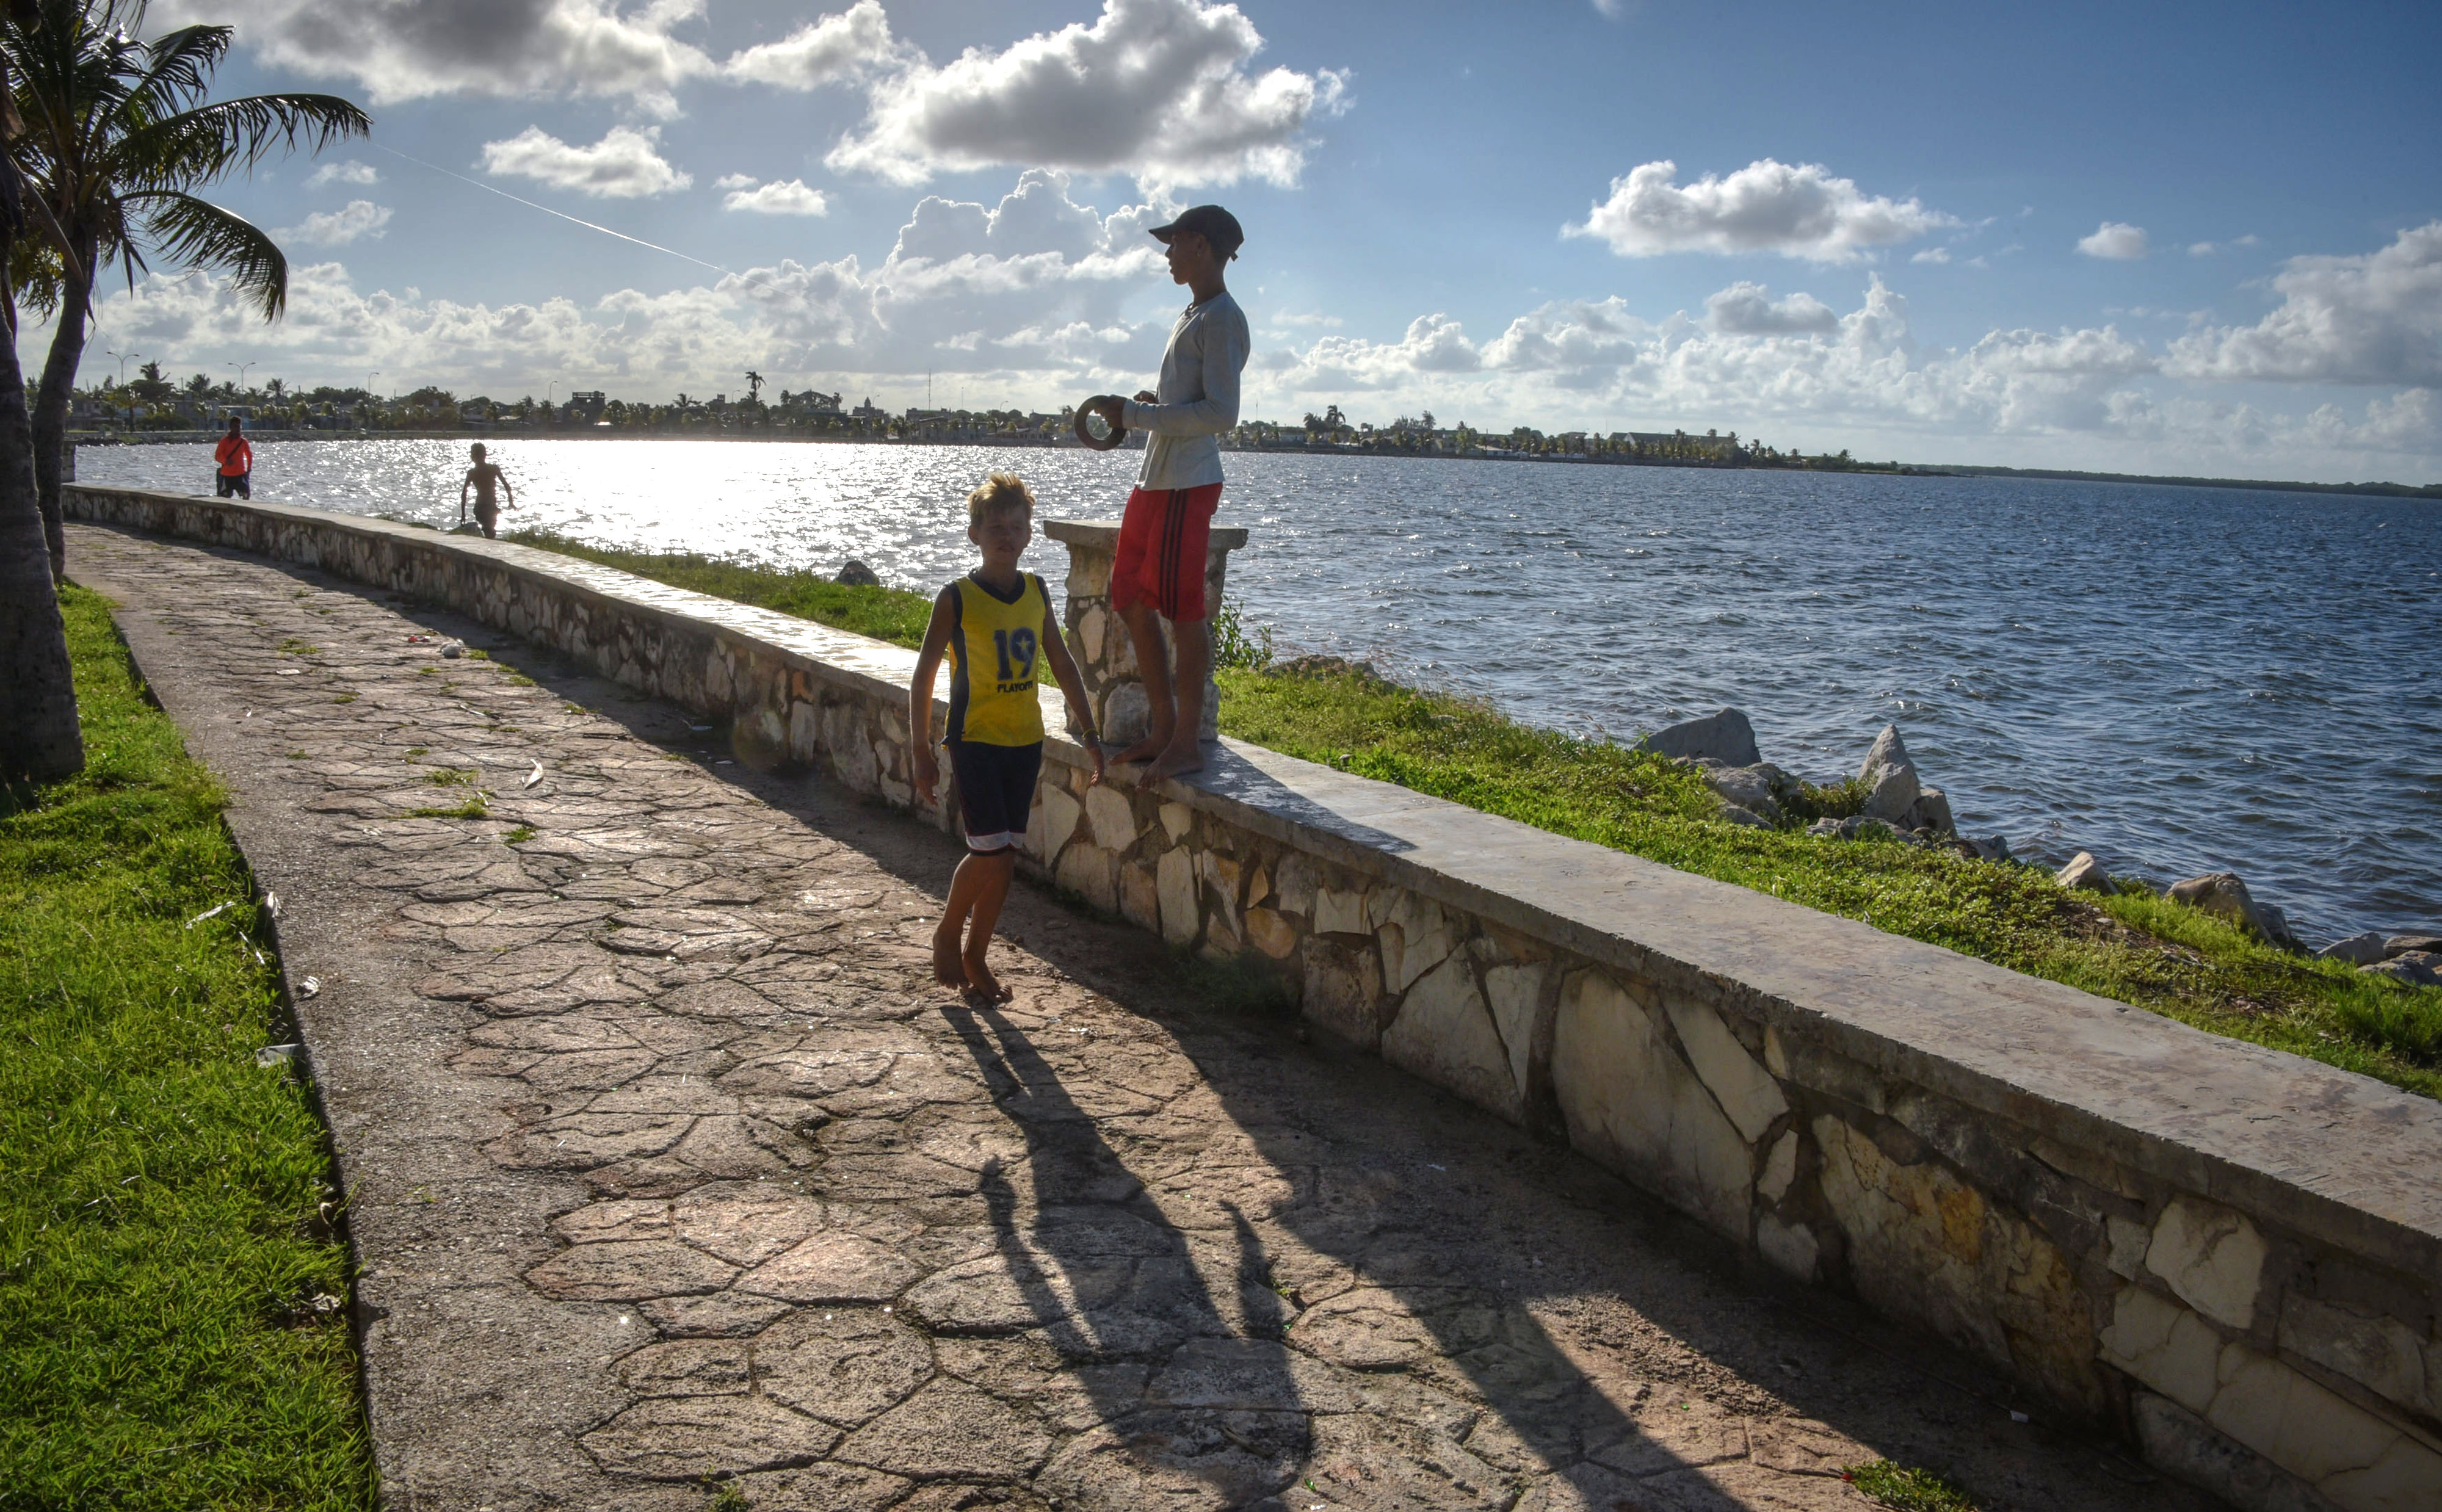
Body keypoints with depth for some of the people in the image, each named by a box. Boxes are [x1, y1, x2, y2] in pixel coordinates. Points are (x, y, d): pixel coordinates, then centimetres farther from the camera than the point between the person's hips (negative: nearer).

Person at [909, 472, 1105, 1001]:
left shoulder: (1036, 592, 6)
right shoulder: (957, 599, -8)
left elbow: (1063, 664, 14)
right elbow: (922, 677, -4)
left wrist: (1089, 732, 11)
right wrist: (921, 751, -7)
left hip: (1025, 740, 5)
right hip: (975, 740, -4)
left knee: (1005, 859, 7)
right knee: (990, 853, -11)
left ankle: (975, 957, 22)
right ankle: (947, 934, 15)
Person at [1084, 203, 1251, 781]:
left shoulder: (1223, 319, -9)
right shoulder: (1192, 317, 21)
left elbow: (1219, 413, -18)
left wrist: (1134, 415, -16)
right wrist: (1154, 404, 14)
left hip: (1188, 484, -10)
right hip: (1153, 482, 10)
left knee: (1181, 609, -6)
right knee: (1132, 601, 11)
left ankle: (1187, 741, 2)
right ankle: (1162, 727, 19)